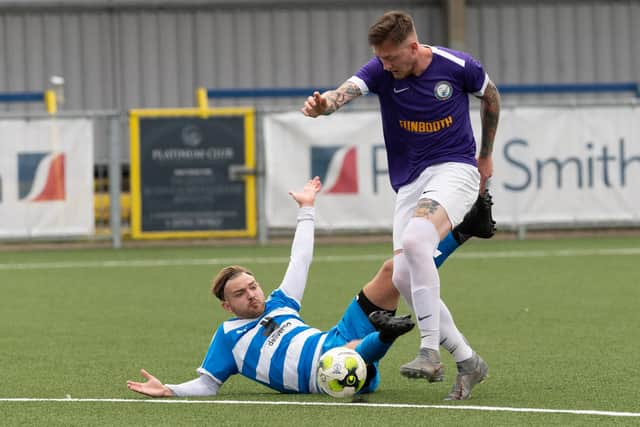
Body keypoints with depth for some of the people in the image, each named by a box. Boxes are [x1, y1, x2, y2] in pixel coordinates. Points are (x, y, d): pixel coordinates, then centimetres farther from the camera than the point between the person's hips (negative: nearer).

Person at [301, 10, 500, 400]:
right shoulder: (381, 71, -5)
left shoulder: (457, 66, -9)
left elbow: (490, 96, 13)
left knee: (415, 239, -32)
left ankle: (431, 353, -30)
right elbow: (346, 92, -27)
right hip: (409, 183, 5)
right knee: (403, 277, -8)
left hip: (454, 169, -5)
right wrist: (323, 104, -51)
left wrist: (486, 156, 20)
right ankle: (467, 361, 7)